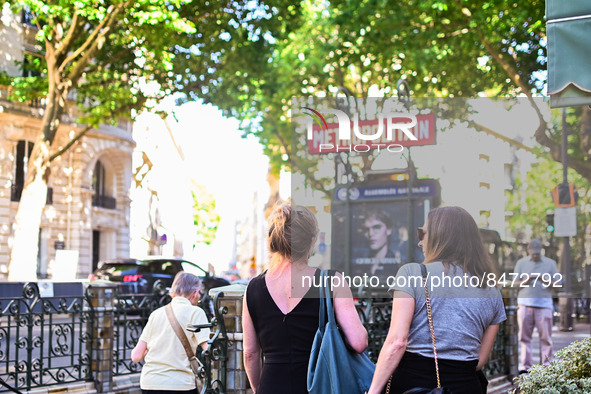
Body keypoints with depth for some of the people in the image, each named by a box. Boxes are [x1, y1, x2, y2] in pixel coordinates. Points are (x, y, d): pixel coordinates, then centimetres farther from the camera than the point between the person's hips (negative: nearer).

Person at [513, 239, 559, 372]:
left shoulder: (550, 263, 13)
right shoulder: (521, 263, 14)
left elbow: (557, 283, 8)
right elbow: (516, 283, 9)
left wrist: (546, 280, -12)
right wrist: (527, 280, -12)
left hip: (544, 303, 0)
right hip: (525, 303, 1)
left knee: (545, 336, -4)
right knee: (524, 336, -2)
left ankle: (546, 365, 2)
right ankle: (525, 365, 3)